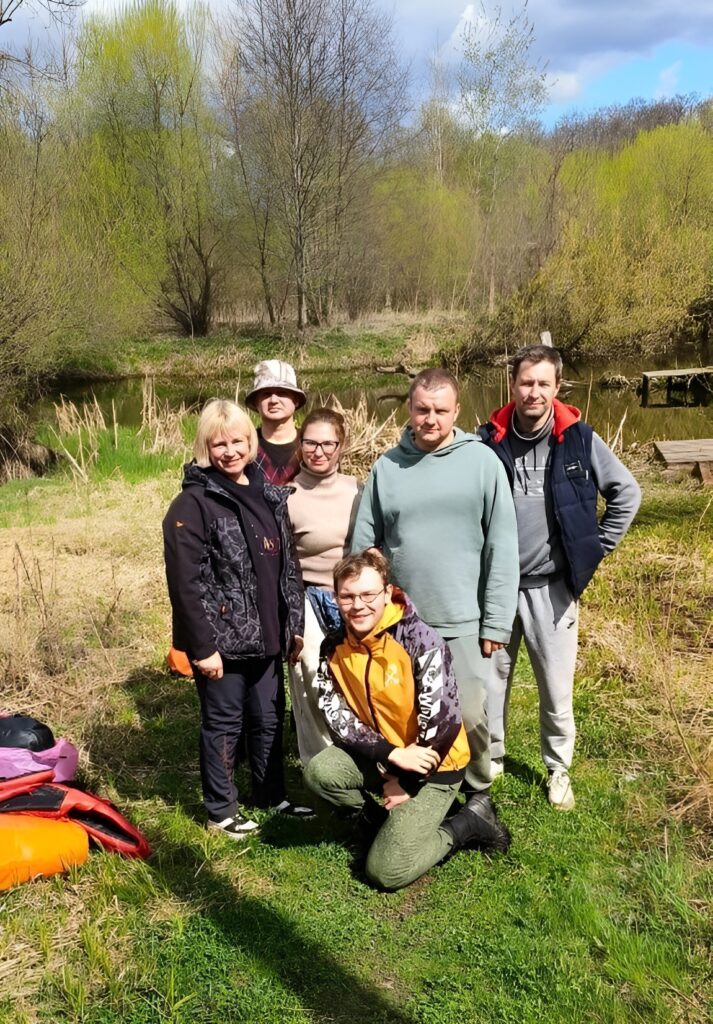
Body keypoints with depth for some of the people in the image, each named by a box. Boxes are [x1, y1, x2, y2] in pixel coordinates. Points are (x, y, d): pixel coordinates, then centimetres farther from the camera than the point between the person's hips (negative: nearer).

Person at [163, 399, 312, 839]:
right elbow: (186, 582, -16)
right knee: (224, 724, 9)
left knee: (270, 719, 18)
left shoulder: (270, 495, 8)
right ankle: (222, 809, 27)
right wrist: (203, 646, -18)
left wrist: (295, 624, 9)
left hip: (266, 636, 6)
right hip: (222, 639, -6)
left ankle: (272, 795, 36)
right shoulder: (194, 503, -13)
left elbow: (289, 565, 12)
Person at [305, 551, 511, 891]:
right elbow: (336, 716, -11)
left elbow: (442, 722, -22)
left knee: (387, 871, -14)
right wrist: (391, 755, -25)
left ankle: (470, 820, 8)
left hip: (433, 766, -5)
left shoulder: (421, 641, -23)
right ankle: (386, 824, 5)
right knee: (318, 771, -21)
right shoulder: (334, 647, -7)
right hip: (378, 757, 6)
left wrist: (407, 784, -14)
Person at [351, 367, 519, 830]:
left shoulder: (482, 462, -5)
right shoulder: (387, 467, 1)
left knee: (469, 715, 5)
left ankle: (479, 793, 30)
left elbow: (502, 548, -5)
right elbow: (363, 546, 4)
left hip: (462, 621, -2)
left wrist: (497, 621, -7)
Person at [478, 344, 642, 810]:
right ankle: (489, 760, 32)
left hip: (552, 587, -1)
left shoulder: (578, 438, -6)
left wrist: (594, 549, 1)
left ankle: (559, 770, 29)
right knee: (489, 680, 11)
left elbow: (627, 493, 4)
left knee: (557, 688, 8)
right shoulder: (489, 439, -4)